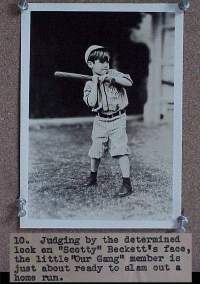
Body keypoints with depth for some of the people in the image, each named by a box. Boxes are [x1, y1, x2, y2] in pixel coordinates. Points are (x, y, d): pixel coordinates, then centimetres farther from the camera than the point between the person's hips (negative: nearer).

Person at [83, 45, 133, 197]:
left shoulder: (113, 73, 0)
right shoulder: (89, 84, 1)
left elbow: (129, 82, -13)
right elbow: (92, 103, -13)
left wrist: (111, 78, -19)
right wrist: (96, 83, -14)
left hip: (117, 119, -2)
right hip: (100, 120, 2)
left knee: (121, 149, -13)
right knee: (96, 150, 12)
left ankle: (127, 183, -10)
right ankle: (93, 177, 35)